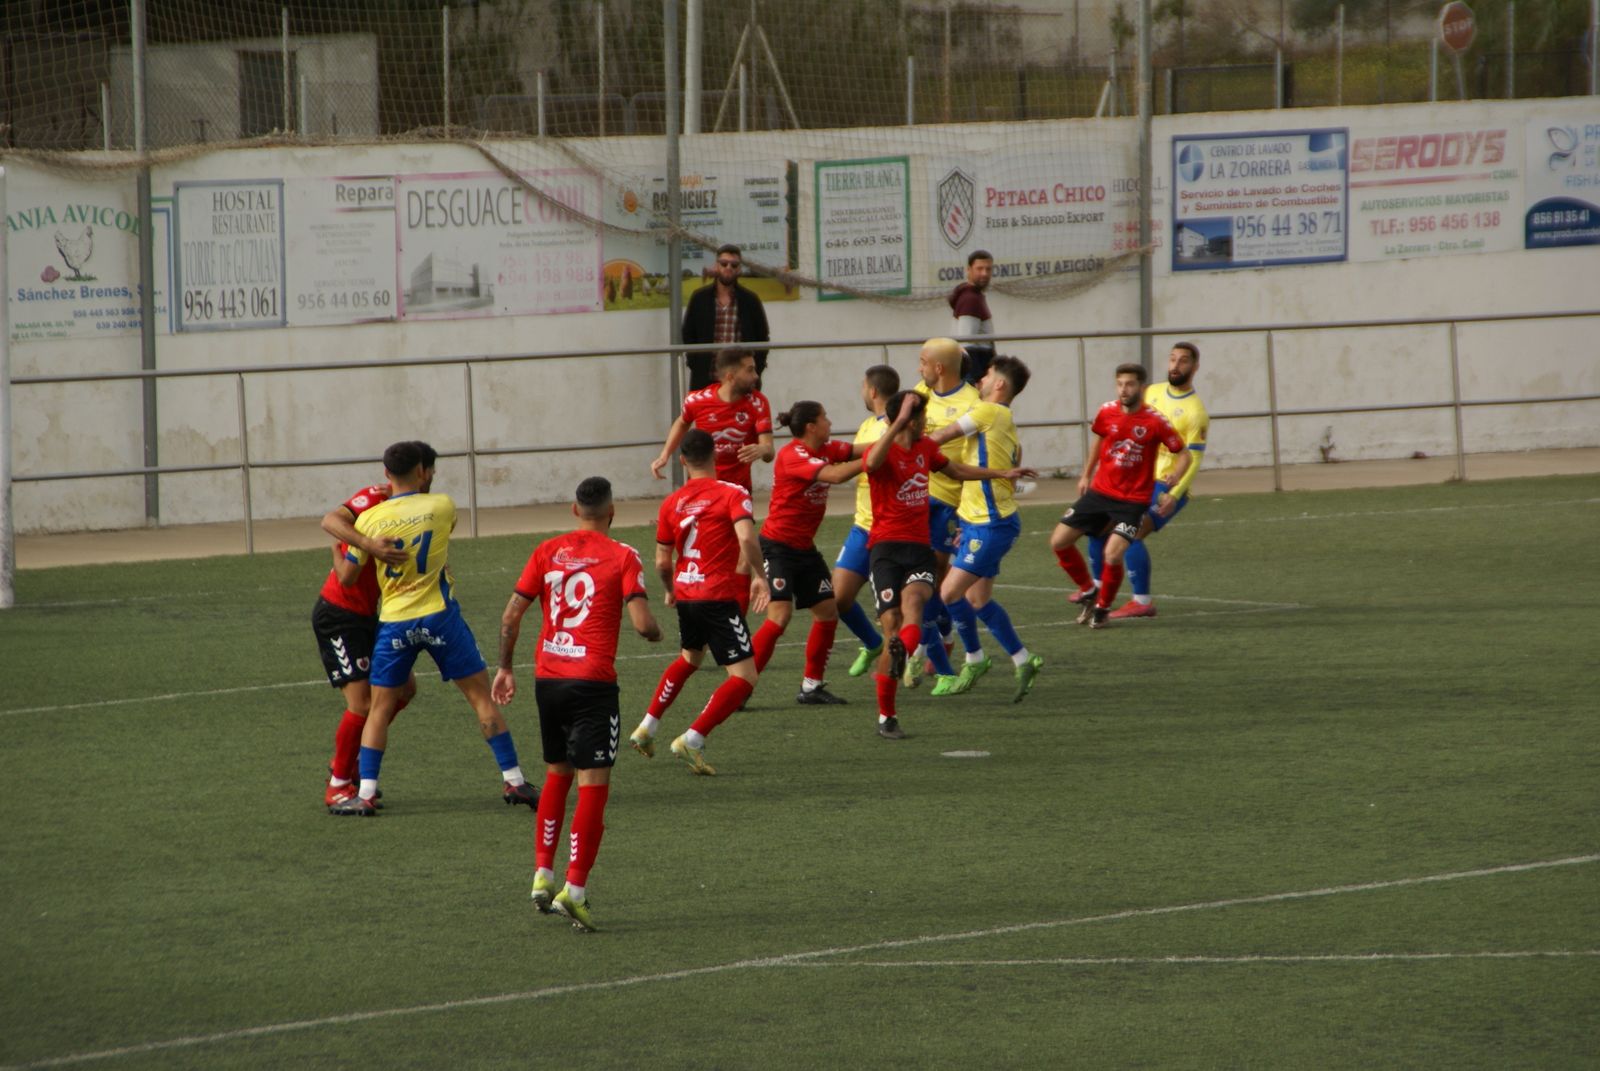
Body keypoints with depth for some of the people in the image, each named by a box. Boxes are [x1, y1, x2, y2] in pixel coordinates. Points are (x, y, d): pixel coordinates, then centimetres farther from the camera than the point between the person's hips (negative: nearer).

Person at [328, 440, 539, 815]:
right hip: (439, 615, -1)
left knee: (380, 707, 10)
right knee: (481, 695, 7)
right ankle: (513, 780, 6)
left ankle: (365, 794, 4)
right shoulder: (441, 507, -3)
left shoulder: (369, 520, -3)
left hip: (394, 623, 1)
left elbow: (346, 577, 1)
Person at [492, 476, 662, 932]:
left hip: (547, 678, 5)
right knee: (593, 783, -2)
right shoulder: (622, 557, -5)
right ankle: (575, 887, -10)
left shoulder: (547, 552, 7)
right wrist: (656, 633, 10)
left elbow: (511, 614, 5)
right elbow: (642, 624, -13)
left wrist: (505, 668, 16)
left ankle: (543, 874, 18)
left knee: (557, 773, 21)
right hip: (593, 681, -5)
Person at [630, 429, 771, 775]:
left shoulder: (671, 503, 8)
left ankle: (647, 727, 34)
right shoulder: (732, 494, -7)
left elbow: (662, 561, 11)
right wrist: (758, 576, -12)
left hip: (686, 594, 6)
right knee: (744, 678, -3)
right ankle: (693, 740, -15)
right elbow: (747, 539, -24)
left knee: (689, 658, 33)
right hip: (720, 598, -6)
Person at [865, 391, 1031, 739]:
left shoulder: (925, 447, 17)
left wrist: (1002, 473, 44)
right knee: (892, 625, -11)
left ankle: (902, 654, -56)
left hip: (919, 547, 5)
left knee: (913, 597, -29)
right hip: (886, 548, -5)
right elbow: (872, 462, -33)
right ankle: (886, 717, -3)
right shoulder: (883, 451, -7)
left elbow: (957, 469, 36)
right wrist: (898, 423, -41)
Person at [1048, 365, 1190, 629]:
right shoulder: (1107, 412, -3)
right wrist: (1086, 474, 20)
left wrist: (1172, 492, -12)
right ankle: (1087, 591, 22)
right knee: (1059, 541, 0)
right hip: (1099, 492, 5)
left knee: (1113, 555, -20)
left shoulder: (1154, 422, -14)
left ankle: (1102, 608, 7)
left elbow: (1183, 455, -5)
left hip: (1133, 500, -5)